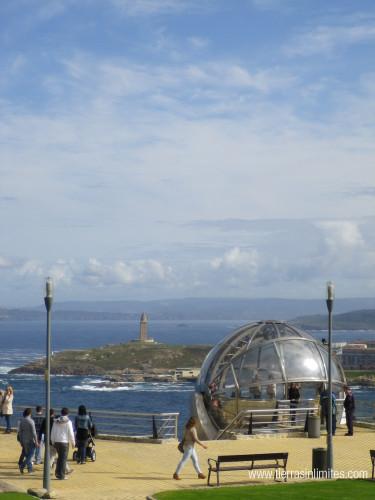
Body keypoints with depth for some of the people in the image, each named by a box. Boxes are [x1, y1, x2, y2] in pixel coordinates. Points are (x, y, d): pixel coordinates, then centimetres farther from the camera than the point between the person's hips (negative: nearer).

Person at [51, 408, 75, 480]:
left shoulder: (56, 421, 4)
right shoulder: (68, 422, -8)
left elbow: (52, 433, 8)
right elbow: (71, 434, -8)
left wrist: (53, 442, 18)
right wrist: (73, 442, 3)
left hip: (56, 442, 5)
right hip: (64, 442, -4)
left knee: (60, 457, 19)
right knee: (63, 458, 1)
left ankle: (57, 472, 18)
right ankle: (61, 475, -1)